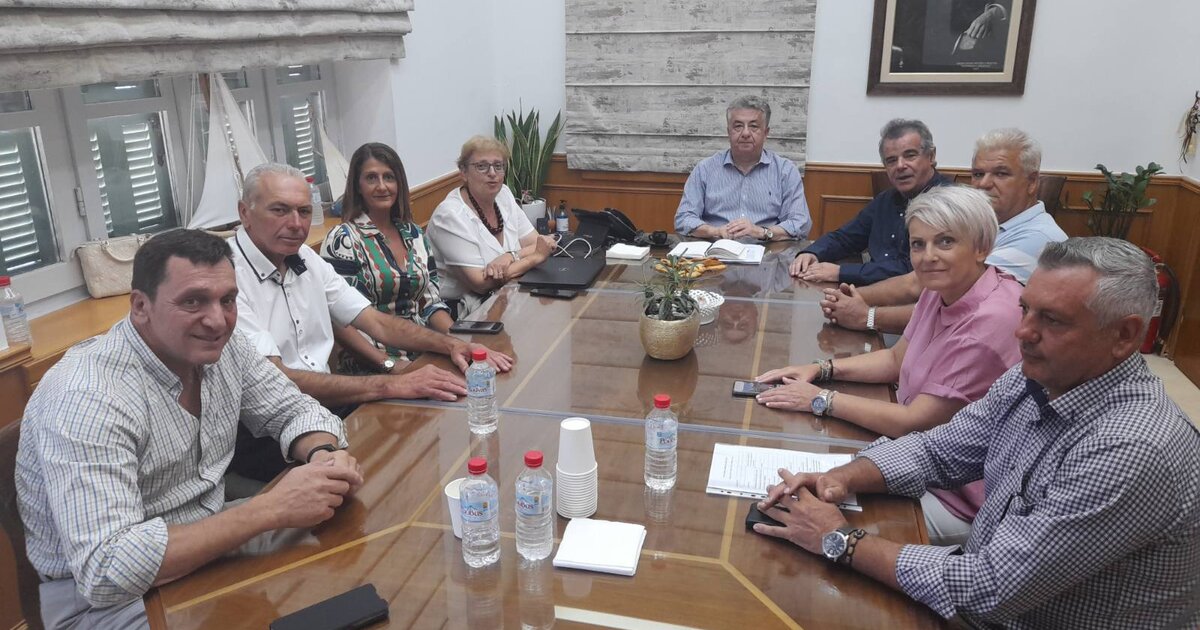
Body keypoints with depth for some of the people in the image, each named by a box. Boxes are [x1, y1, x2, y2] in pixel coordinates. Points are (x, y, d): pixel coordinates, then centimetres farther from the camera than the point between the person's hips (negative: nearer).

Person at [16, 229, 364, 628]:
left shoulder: (219, 346, -7)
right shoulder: (88, 399, -28)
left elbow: (294, 411, 5)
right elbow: (107, 571, -34)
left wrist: (324, 455, -19)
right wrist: (272, 508, -35)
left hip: (206, 546, 7)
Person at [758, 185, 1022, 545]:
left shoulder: (990, 321, -28)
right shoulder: (942, 290, -1)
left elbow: (914, 423, -24)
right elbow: (896, 358, 13)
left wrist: (822, 400, -17)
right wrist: (822, 369, -1)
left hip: (959, 498, -8)